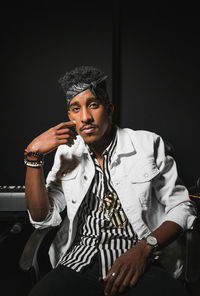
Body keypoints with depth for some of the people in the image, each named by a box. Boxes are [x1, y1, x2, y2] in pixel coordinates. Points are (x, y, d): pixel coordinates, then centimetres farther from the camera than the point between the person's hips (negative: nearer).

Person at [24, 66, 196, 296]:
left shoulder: (148, 144, 5)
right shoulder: (67, 152, 13)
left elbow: (181, 208, 4)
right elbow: (42, 218, 6)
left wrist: (144, 248, -14)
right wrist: (33, 155, -4)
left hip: (138, 263, -1)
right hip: (78, 264, 2)